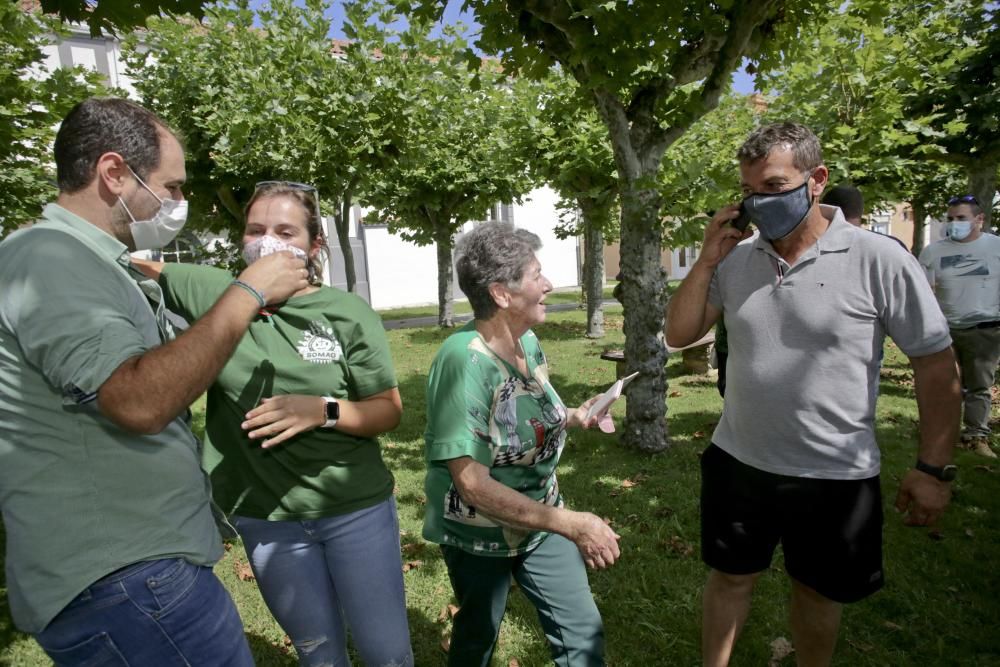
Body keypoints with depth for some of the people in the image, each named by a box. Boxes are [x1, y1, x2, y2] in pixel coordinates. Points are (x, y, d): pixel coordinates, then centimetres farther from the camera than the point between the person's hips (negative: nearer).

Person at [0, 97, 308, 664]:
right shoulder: (46, 258, -18)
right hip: (119, 581, -10)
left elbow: (165, 374, 23)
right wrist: (248, 294, -23)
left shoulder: (97, 265, 13)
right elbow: (139, 401, -30)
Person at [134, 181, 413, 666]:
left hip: (357, 510, -1)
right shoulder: (212, 293, -4)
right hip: (266, 522, 2)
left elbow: (389, 410, -8)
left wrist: (323, 410, -24)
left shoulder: (348, 312, -10)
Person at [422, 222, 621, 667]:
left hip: (541, 517, 6)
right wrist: (572, 525, -33)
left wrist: (573, 416, -7)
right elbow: (472, 484, -32)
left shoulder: (527, 340, -7)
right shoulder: (464, 360, -31)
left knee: (583, 631, 14)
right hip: (478, 533, -5)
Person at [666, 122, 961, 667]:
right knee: (729, 578, 20)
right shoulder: (736, 259, -4)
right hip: (738, 462, 2)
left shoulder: (880, 260, -13)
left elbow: (937, 367, -6)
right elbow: (679, 335, -1)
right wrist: (707, 260, -12)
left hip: (835, 477, -2)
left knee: (819, 593, 22)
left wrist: (932, 468, -4)